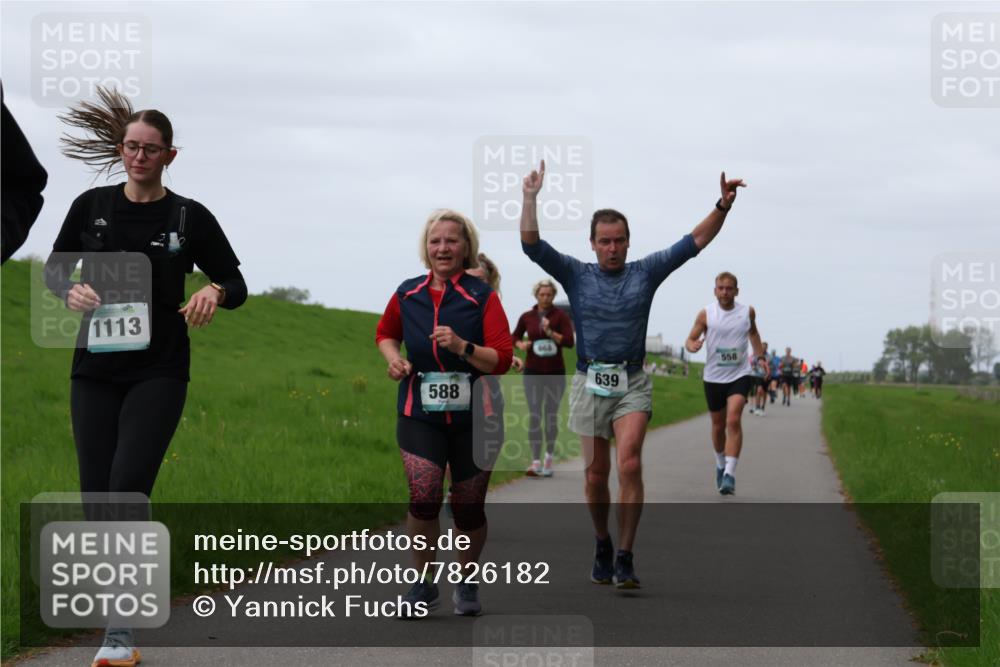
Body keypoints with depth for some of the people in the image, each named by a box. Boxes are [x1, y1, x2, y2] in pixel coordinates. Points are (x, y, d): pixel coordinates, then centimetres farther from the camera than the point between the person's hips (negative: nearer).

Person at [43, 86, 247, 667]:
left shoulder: (189, 217, 0)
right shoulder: (92, 206, 4)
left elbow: (236, 284, 5)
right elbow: (54, 268, 12)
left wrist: (215, 295, -19)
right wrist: (71, 291, -11)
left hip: (159, 373, -3)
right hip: (96, 369, 3)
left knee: (128, 489, -16)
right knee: (97, 497, 2)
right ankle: (116, 620, 17)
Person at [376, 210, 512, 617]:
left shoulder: (482, 297, -7)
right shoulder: (407, 294, 3)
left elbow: (502, 360, -12)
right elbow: (385, 333, 23)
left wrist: (462, 347, -27)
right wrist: (393, 358, 3)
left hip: (473, 417, -1)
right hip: (420, 415, 1)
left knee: (468, 507, 8)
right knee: (423, 496, -17)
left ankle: (466, 583, 30)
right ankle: (423, 585, -2)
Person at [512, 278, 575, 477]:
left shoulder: (561, 316, -4)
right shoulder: (527, 317, 3)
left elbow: (569, 341, -12)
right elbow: (514, 336, 17)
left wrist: (550, 332, -24)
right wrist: (521, 344, -5)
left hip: (555, 373, -1)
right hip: (533, 372, 1)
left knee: (551, 416, 6)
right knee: (534, 416, -6)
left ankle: (549, 457, 25)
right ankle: (536, 462, -8)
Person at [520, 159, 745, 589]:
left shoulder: (645, 273, 7)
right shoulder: (576, 275, 5)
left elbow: (695, 242, 6)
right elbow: (531, 245, -5)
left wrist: (723, 206, -5)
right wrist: (530, 198, -15)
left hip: (632, 384, -1)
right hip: (590, 384, 1)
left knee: (629, 465, -18)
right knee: (596, 475, 6)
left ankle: (625, 559, -16)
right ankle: (602, 546, 28)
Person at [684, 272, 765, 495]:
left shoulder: (748, 312, 0)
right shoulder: (706, 314, -5)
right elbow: (690, 339, -2)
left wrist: (760, 356, 16)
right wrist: (692, 345, -25)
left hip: (739, 375, -1)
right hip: (713, 377, 1)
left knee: (734, 420, -20)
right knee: (718, 425, 13)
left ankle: (730, 473, -25)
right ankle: (720, 464, 39)